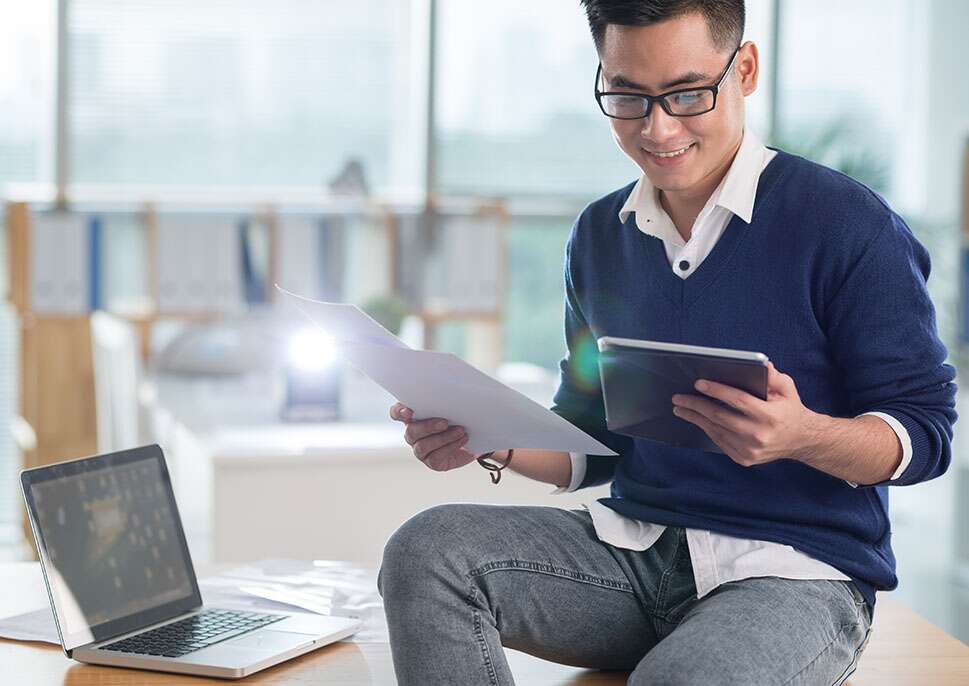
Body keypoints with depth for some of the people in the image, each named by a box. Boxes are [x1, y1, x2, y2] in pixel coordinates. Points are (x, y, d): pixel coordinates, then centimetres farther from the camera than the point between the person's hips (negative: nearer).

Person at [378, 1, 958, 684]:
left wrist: (802, 435, -27)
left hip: (796, 569, -6)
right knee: (426, 551, -19)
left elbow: (925, 431, -6)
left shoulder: (849, 223, -7)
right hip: (632, 546, 6)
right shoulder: (599, 236, 12)